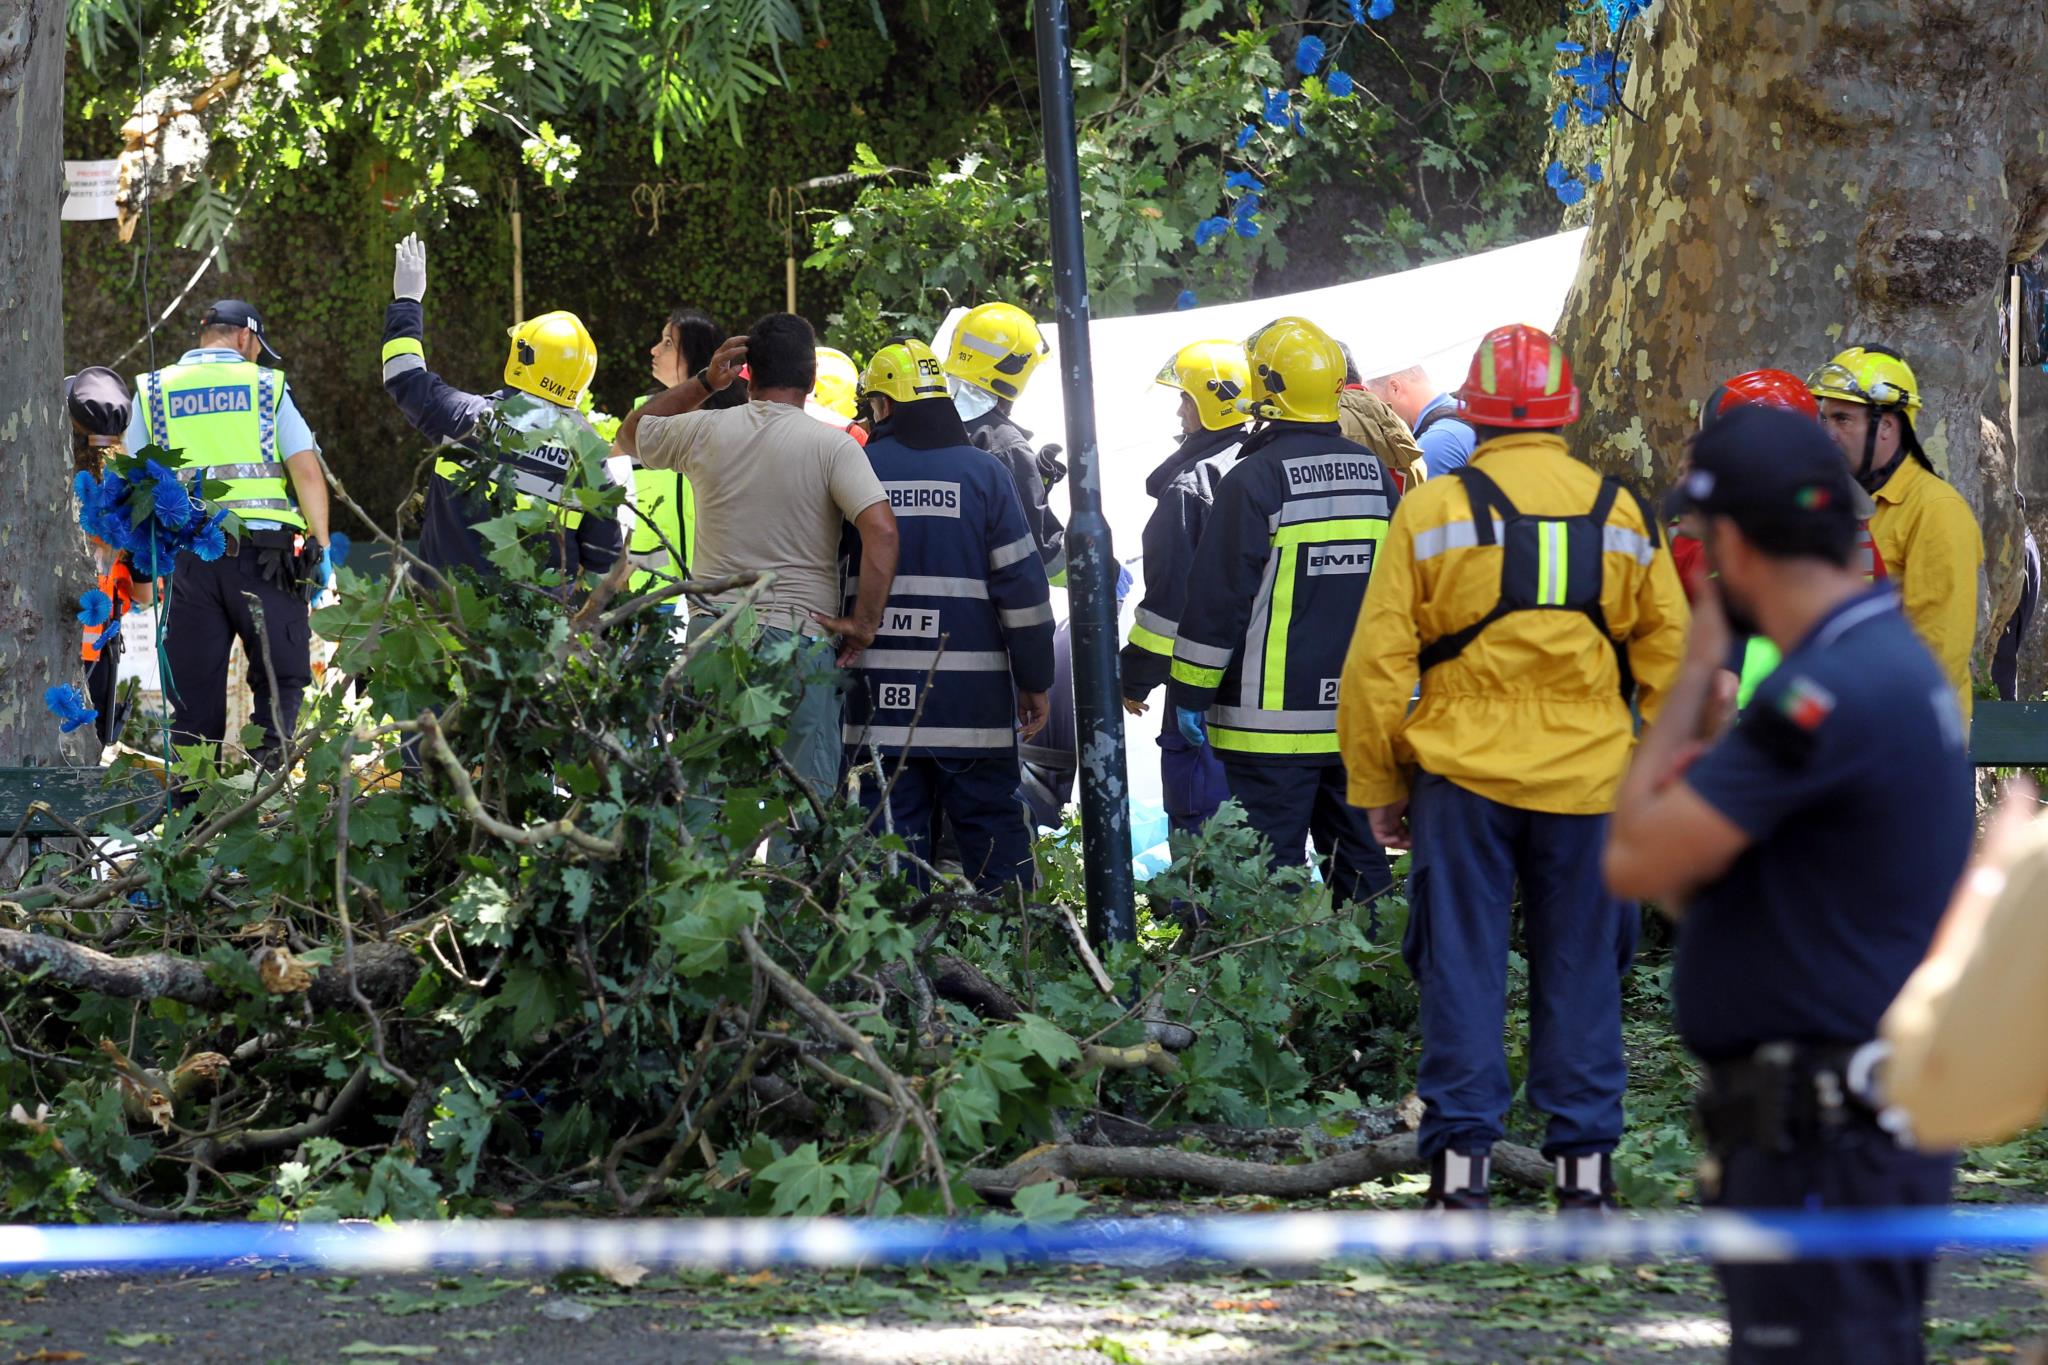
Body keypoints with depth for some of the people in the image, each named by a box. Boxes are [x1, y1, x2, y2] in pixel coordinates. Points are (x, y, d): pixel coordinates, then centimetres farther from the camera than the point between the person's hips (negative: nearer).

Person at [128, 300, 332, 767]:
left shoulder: (153, 392, 12)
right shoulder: (266, 385, 6)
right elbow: (307, 470, -3)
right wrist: (320, 546, 1)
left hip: (186, 550, 2)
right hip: (263, 551, -2)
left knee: (194, 693, 6)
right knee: (280, 677, 4)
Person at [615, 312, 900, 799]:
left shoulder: (705, 431, 3)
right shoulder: (831, 445, -6)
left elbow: (630, 435, 24)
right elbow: (881, 530, -17)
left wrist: (703, 383, 17)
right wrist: (865, 623, -9)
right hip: (800, 634, -3)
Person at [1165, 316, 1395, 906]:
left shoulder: (1254, 481, -13)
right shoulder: (1375, 474, 8)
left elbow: (1218, 597, -12)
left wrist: (1191, 692, -5)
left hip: (1274, 718, -6)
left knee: (1272, 864, -2)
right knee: (1360, 856, 13)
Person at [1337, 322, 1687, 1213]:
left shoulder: (1432, 513, -3)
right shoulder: (1623, 516, 5)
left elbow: (1377, 665, -3)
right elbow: (1670, 662, 10)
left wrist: (1378, 788, 6)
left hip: (1462, 778, -2)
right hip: (1588, 783, 2)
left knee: (1462, 970, 4)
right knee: (1580, 972, 9)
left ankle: (1460, 1155, 1)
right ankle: (1584, 1158, 10)